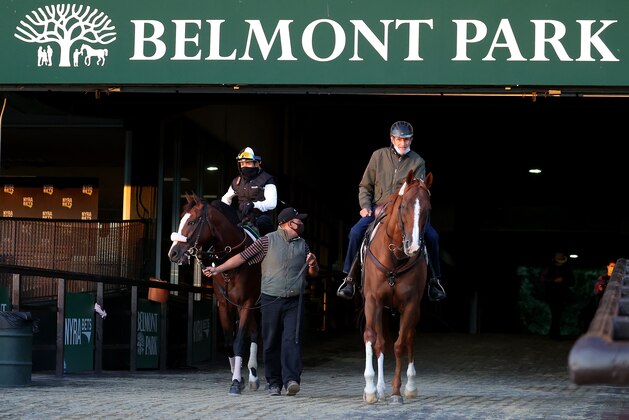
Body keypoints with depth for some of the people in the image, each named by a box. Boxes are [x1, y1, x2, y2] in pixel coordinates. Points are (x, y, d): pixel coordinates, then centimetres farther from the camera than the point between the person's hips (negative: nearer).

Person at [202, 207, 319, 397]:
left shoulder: (302, 245, 11)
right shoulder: (268, 241, 0)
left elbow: (313, 273, 18)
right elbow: (243, 256, 1)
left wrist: (313, 264, -6)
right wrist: (218, 269, -3)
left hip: (294, 301, 2)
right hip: (271, 300, -1)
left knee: (292, 340, -11)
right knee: (271, 343, 3)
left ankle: (291, 379, -19)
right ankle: (274, 382, 12)